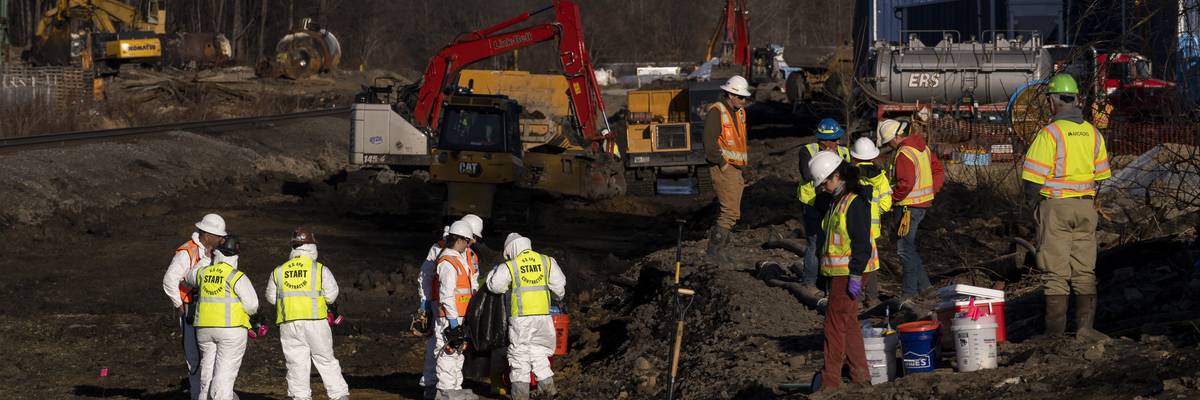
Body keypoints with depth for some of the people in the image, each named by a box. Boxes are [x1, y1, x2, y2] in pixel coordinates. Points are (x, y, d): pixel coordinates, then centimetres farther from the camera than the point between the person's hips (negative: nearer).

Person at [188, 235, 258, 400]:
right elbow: (251, 305, -11)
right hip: (231, 329, -5)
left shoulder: (203, 273, 4)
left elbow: (190, 277, 27)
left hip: (205, 329, 5)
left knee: (208, 365, 16)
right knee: (226, 369, -4)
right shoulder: (237, 277, -10)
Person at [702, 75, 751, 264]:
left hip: (736, 169, 9)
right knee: (731, 212, -14)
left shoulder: (740, 112, 14)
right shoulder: (716, 112, -14)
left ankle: (720, 249, 18)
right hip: (722, 169, -9)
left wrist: (744, 160, 14)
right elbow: (710, 141, -21)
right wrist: (722, 163, -16)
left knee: (729, 212, 11)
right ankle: (715, 250, -7)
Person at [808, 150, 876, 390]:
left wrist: (855, 277, -22)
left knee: (835, 324, -7)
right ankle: (860, 375, 22)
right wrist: (826, 276, 22)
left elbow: (862, 243, -21)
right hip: (837, 271, 10)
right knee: (848, 322, 15)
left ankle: (830, 382, -4)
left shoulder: (855, 202, -18)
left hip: (849, 271, -10)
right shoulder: (838, 200, 14)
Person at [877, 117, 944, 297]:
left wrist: (891, 199, -12)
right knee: (909, 243, 19)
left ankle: (909, 291, 1)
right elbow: (938, 171, 15)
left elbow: (905, 184, -25)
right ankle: (922, 284, 23)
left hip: (910, 206, -10)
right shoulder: (923, 147, 10)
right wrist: (931, 192, 15)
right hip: (924, 202, 10)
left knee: (904, 247, -2)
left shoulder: (904, 154, -20)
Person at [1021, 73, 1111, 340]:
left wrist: (1033, 203, 2)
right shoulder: (1093, 133, 5)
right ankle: (1085, 327, 8)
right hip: (1086, 206, 5)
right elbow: (1101, 175, 11)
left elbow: (1033, 176, -14)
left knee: (1055, 271, 0)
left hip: (1055, 206, -5)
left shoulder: (1050, 133, -13)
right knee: (1084, 270, 10)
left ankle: (1056, 331, 1)